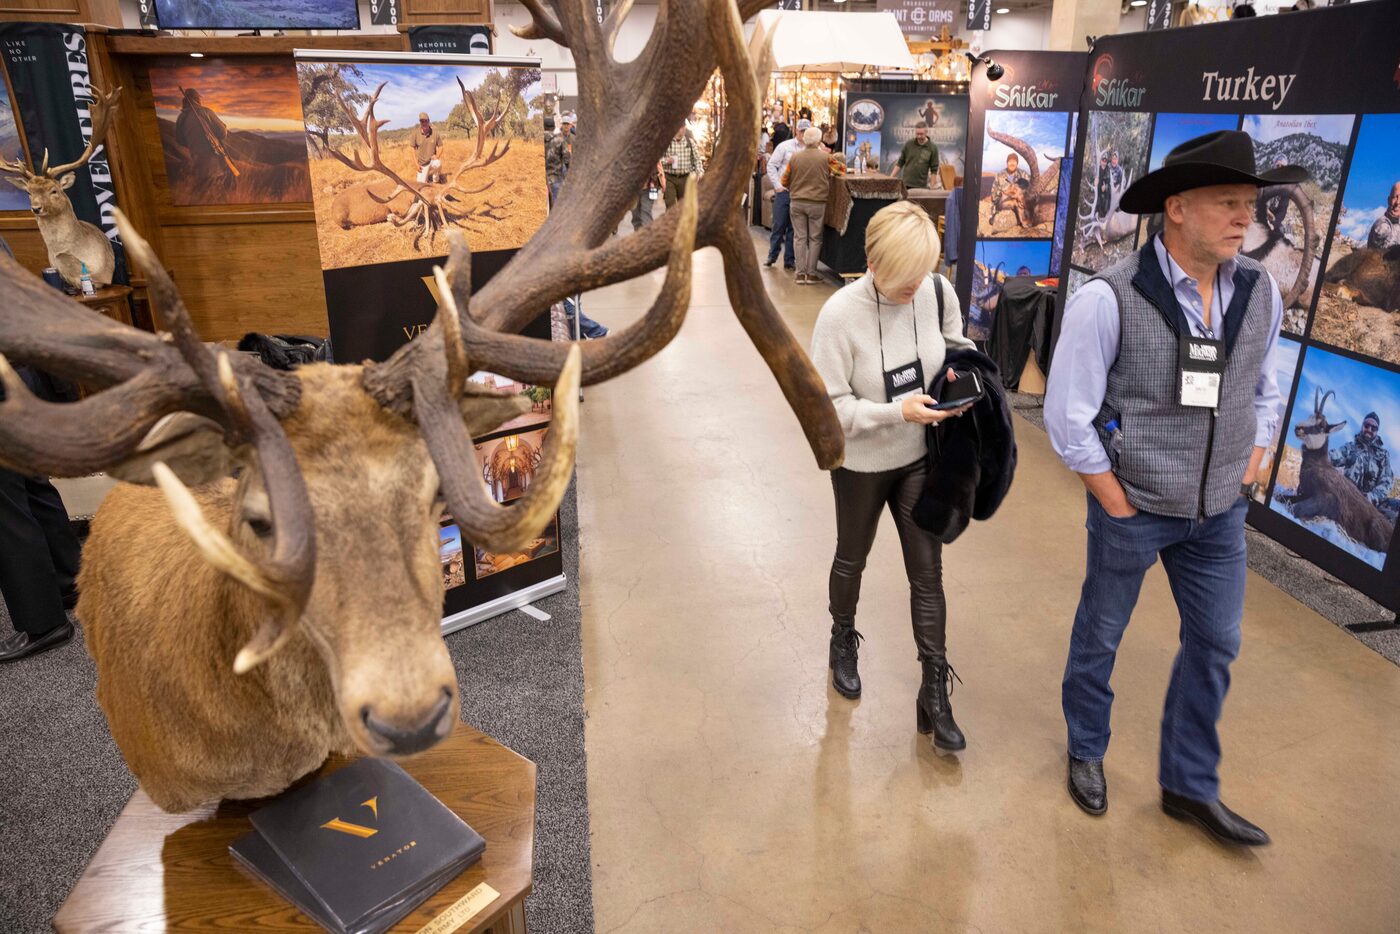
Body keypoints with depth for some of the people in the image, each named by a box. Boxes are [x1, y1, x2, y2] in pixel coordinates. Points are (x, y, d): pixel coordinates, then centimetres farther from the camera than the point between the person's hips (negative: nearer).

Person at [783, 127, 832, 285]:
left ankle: (800, 273, 6)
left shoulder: (795, 158, -3)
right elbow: (829, 178, 4)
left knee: (800, 238, 7)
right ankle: (811, 273, 7)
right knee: (815, 238, 8)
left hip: (797, 202, 2)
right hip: (817, 202, -2)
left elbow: (785, 181, 4)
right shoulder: (825, 157, -8)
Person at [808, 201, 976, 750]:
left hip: (921, 458, 3)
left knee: (927, 574, 6)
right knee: (852, 559, 21)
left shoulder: (938, 292, -13)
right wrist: (898, 411, -31)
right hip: (862, 464, -3)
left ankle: (935, 692, 21)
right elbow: (828, 407, -21)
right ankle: (843, 639, 50)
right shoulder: (841, 314, -25)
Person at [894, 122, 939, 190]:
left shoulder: (932, 148, -1)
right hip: (905, 184, 1)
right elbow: (900, 163, 10)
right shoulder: (908, 144, 4)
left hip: (921, 186, -1)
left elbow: (934, 169, 1)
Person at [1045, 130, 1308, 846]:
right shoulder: (1109, 298, -20)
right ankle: (1086, 752, 40)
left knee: (1215, 644, 15)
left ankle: (1189, 785, 36)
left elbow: (1263, 391, 13)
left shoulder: (1260, 291, -3)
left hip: (1220, 513, 5)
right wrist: (1116, 503, -13)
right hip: (1132, 507, -5)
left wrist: (1247, 472, 6)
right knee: (1100, 634, 14)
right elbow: (1066, 415, -17)